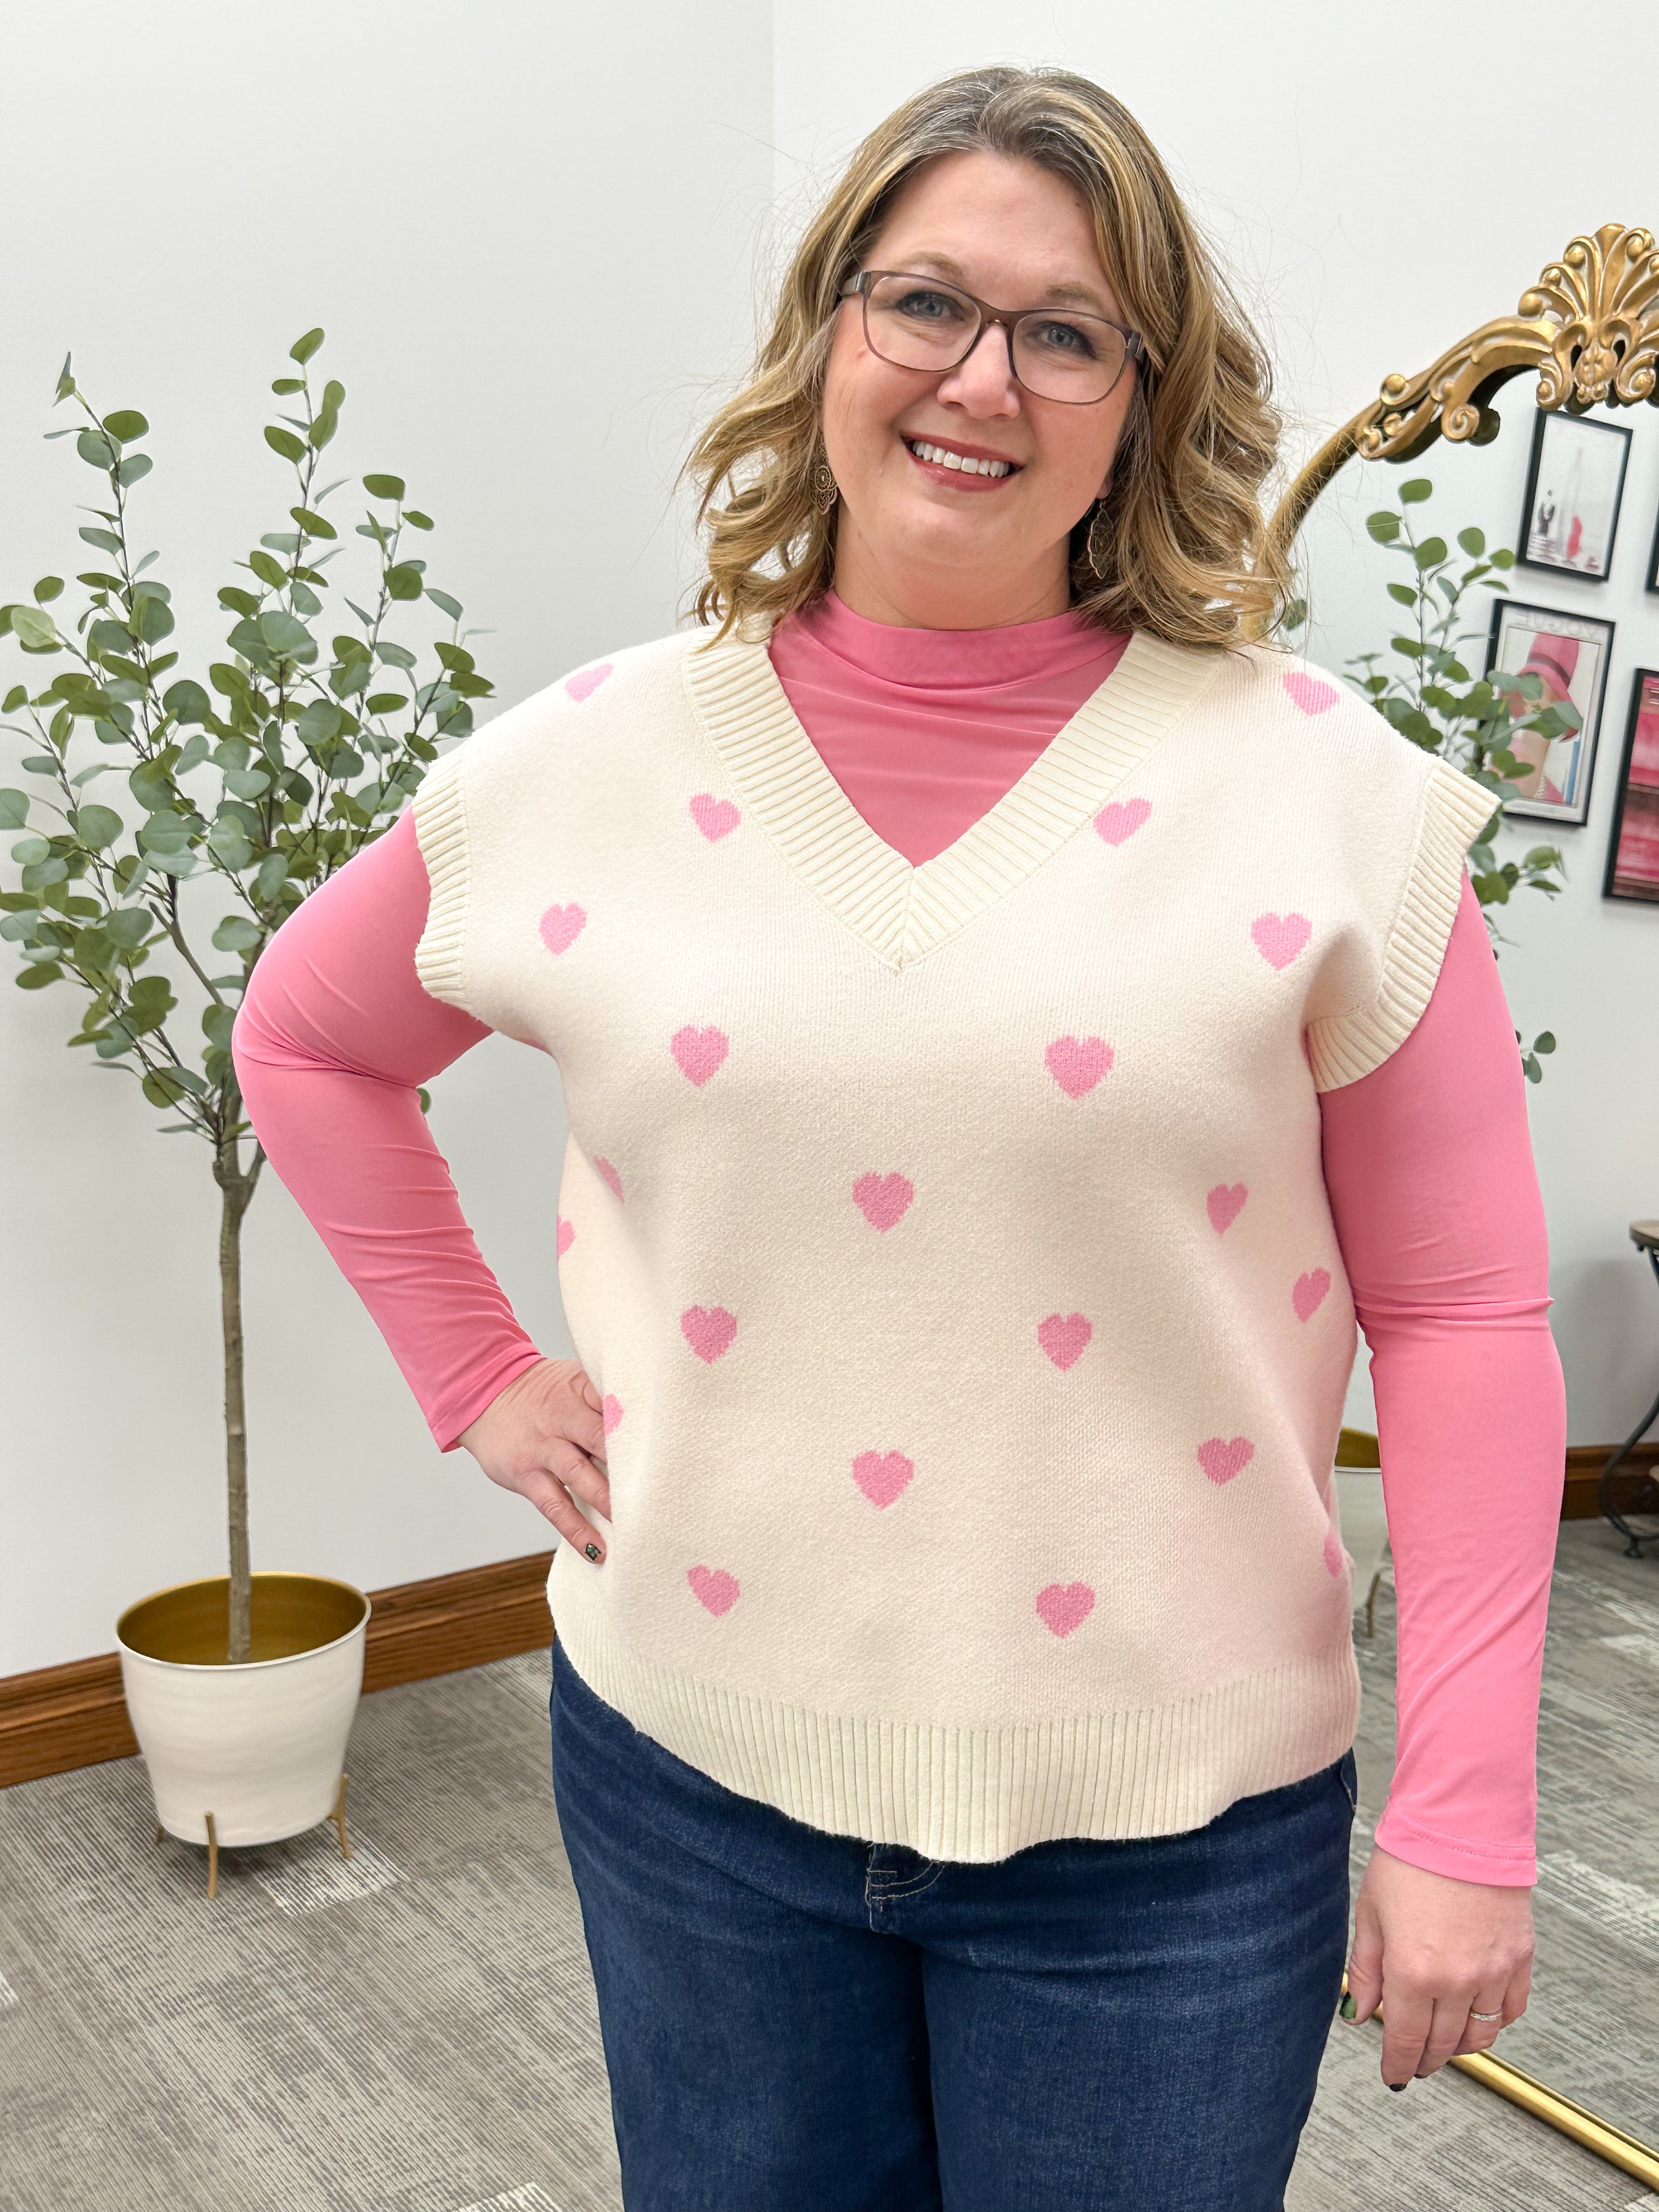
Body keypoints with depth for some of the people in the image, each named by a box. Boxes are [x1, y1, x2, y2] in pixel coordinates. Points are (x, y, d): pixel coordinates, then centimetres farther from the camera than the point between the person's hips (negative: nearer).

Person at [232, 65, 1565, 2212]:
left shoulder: (1316, 785, -10)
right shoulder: (595, 762, -4)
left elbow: (1460, 1313, -7)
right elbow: (306, 1038, 12)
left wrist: (1466, 1811, -8)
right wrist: (477, 1378, 4)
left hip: (1166, 1816, -1)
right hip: (690, 1766, 3)